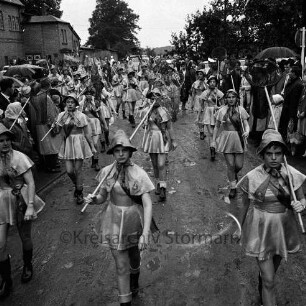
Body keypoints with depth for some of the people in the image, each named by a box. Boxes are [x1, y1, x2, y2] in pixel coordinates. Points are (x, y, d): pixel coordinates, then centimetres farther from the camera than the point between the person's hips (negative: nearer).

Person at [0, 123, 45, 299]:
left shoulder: (18, 157, -14)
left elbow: (30, 183, -14)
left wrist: (30, 206, -20)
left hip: (21, 201, -2)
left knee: (25, 238, 13)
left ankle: (28, 266, 41)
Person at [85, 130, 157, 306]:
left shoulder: (139, 173, -17)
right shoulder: (107, 172, -7)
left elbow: (148, 204, -20)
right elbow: (103, 197, 5)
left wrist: (145, 233, -28)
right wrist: (93, 200, -19)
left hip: (134, 221, -1)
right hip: (114, 222, 1)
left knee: (134, 256, 24)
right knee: (121, 265, 4)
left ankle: (134, 284, 56)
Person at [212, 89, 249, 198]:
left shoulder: (241, 110, -1)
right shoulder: (222, 110, 0)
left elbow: (246, 125, -1)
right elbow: (217, 127, 6)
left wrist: (247, 131, -23)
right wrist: (213, 140, 5)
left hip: (239, 139, 1)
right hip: (226, 139, 0)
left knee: (239, 165, 2)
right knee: (230, 165, 0)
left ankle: (234, 174, 38)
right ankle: (233, 187, 16)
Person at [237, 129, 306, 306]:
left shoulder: (291, 174, -11)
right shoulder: (252, 178, -19)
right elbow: (245, 205, -5)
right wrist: (240, 228, 7)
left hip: (284, 228, 4)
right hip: (261, 231, -4)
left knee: (273, 269, 28)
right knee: (270, 281, -1)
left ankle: (262, 288, 59)